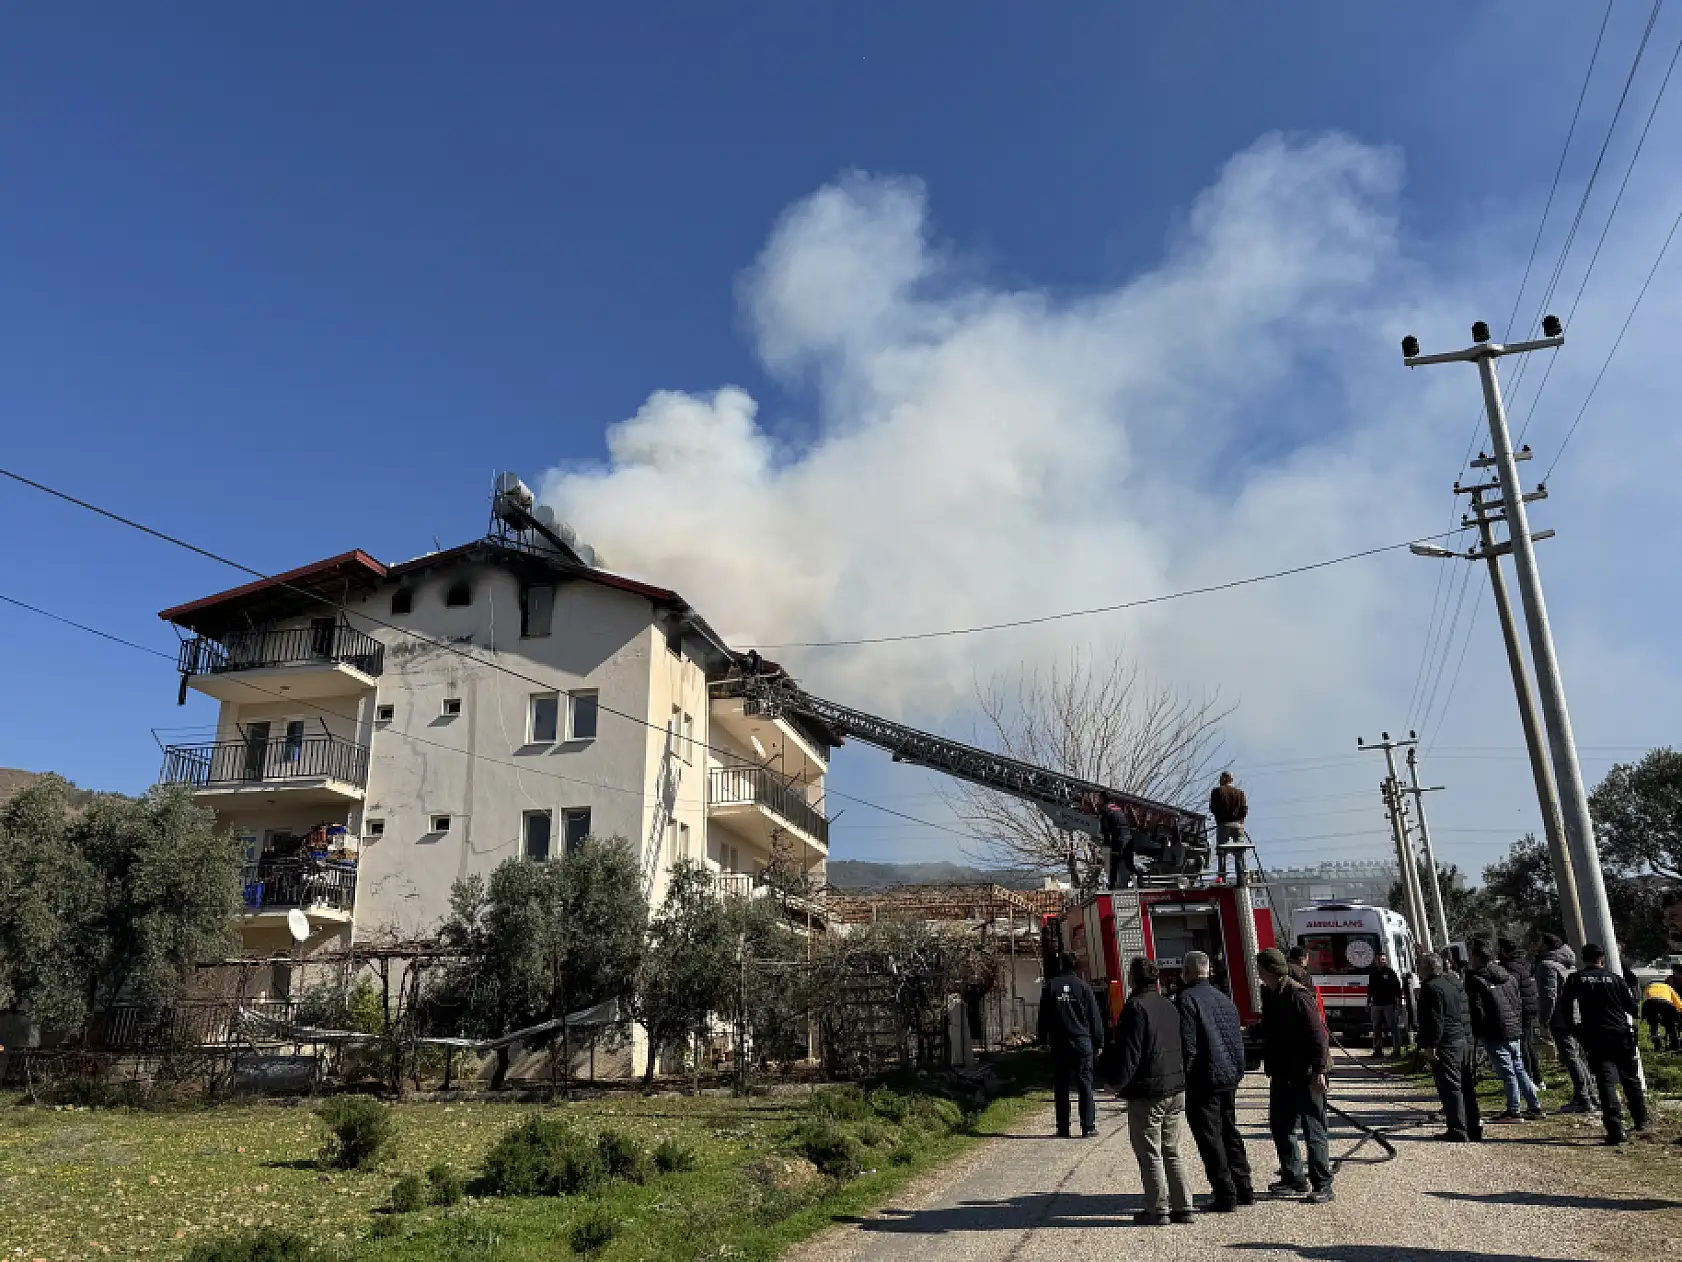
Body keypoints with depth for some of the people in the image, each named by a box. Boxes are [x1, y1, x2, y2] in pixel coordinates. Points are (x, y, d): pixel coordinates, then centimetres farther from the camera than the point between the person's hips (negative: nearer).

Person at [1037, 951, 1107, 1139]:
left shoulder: (1050, 986, 1)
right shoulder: (1083, 986, -1)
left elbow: (1043, 1016, 3)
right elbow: (1095, 1016, 2)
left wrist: (1043, 1039, 10)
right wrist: (1099, 1042, 9)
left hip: (1058, 1044, 1)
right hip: (1082, 1042, 0)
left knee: (1061, 1087, 6)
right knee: (1085, 1085, 4)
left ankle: (1063, 1128, 7)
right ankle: (1088, 1127, 1)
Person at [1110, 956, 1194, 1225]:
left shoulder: (1136, 1006, -14)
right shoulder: (1168, 1006, 12)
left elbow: (1130, 1051, -18)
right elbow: (1183, 1047, 17)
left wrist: (1118, 1083, -10)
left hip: (1146, 1092, -8)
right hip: (1175, 1091, 8)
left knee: (1150, 1155, 1)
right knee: (1172, 1152, 16)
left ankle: (1157, 1210, 5)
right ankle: (1182, 1206, 18)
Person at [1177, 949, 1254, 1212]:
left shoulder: (1187, 998, -14)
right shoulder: (1224, 999, 10)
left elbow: (1188, 1044, -18)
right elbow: (1238, 1039, 14)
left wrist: (1181, 1077, -10)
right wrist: (1237, 1071, 19)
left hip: (1204, 1080, -8)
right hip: (1230, 1077, 8)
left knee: (1210, 1139, 1)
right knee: (1230, 1133, 19)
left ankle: (1226, 1196, 3)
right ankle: (1244, 1189, 25)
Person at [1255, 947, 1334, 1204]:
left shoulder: (1298, 995, -18)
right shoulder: (1270, 995, 9)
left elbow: (1318, 1034, -20)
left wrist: (1319, 1071, -22)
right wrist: (1270, 1066, 18)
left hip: (1305, 1076, -9)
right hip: (1281, 1075, 9)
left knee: (1313, 1130, -2)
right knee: (1280, 1126, 14)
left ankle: (1322, 1186, 7)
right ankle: (1293, 1179, 26)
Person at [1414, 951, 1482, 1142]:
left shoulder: (1431, 988, -14)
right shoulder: (1454, 981, 14)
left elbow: (1435, 1021, -19)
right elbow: (1466, 1014, 19)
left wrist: (1430, 1045, -16)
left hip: (1447, 1044, -9)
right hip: (1466, 1040, 9)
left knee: (1451, 1088, -4)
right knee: (1467, 1087, 15)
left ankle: (1458, 1131, -2)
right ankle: (1474, 1128, 22)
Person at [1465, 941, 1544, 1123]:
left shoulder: (1475, 980, -12)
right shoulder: (1509, 977, 12)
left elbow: (1477, 1010, -14)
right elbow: (1519, 1003, 16)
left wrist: (1478, 1033, -5)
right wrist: (1518, 1024, 21)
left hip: (1494, 1033, -8)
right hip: (1514, 1029, 8)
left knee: (1507, 1072, -3)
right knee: (1519, 1069, 16)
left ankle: (1513, 1111, 2)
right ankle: (1535, 1106, 18)